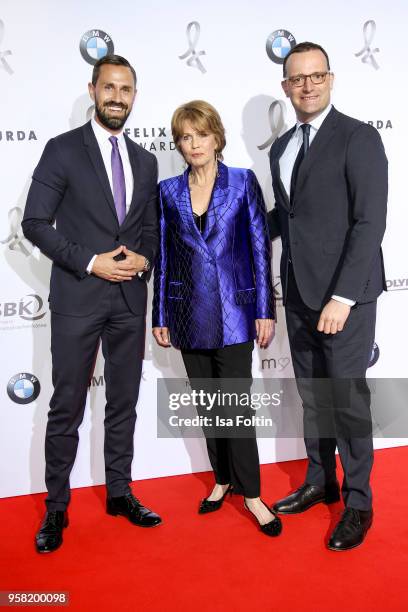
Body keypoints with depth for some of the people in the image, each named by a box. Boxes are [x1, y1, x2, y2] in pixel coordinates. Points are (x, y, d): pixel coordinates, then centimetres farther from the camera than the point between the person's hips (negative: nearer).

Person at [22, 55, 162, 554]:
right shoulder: (63, 150, -3)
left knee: (124, 402, 13)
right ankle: (56, 507, 18)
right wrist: (91, 263, -16)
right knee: (67, 407, 3)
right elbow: (35, 223, -8)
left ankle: (119, 492, 29)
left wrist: (143, 259, -6)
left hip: (130, 299, 5)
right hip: (77, 299, -4)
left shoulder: (144, 161, 12)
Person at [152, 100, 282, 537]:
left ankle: (249, 492, 12)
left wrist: (264, 310, -6)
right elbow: (163, 256, 8)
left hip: (233, 309, -3)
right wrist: (160, 316, 7)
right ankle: (223, 479, 29)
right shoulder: (169, 191, 6)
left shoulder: (243, 182, -1)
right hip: (189, 313, 3)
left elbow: (260, 248, -2)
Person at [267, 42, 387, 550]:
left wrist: (343, 296, -21)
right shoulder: (282, 147, 13)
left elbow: (370, 222, -16)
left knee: (347, 398, 1)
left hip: (344, 293, -6)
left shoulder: (359, 138, -8)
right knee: (312, 395, 15)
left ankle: (358, 502, 18)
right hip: (298, 292, 7)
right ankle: (320, 482, 32)